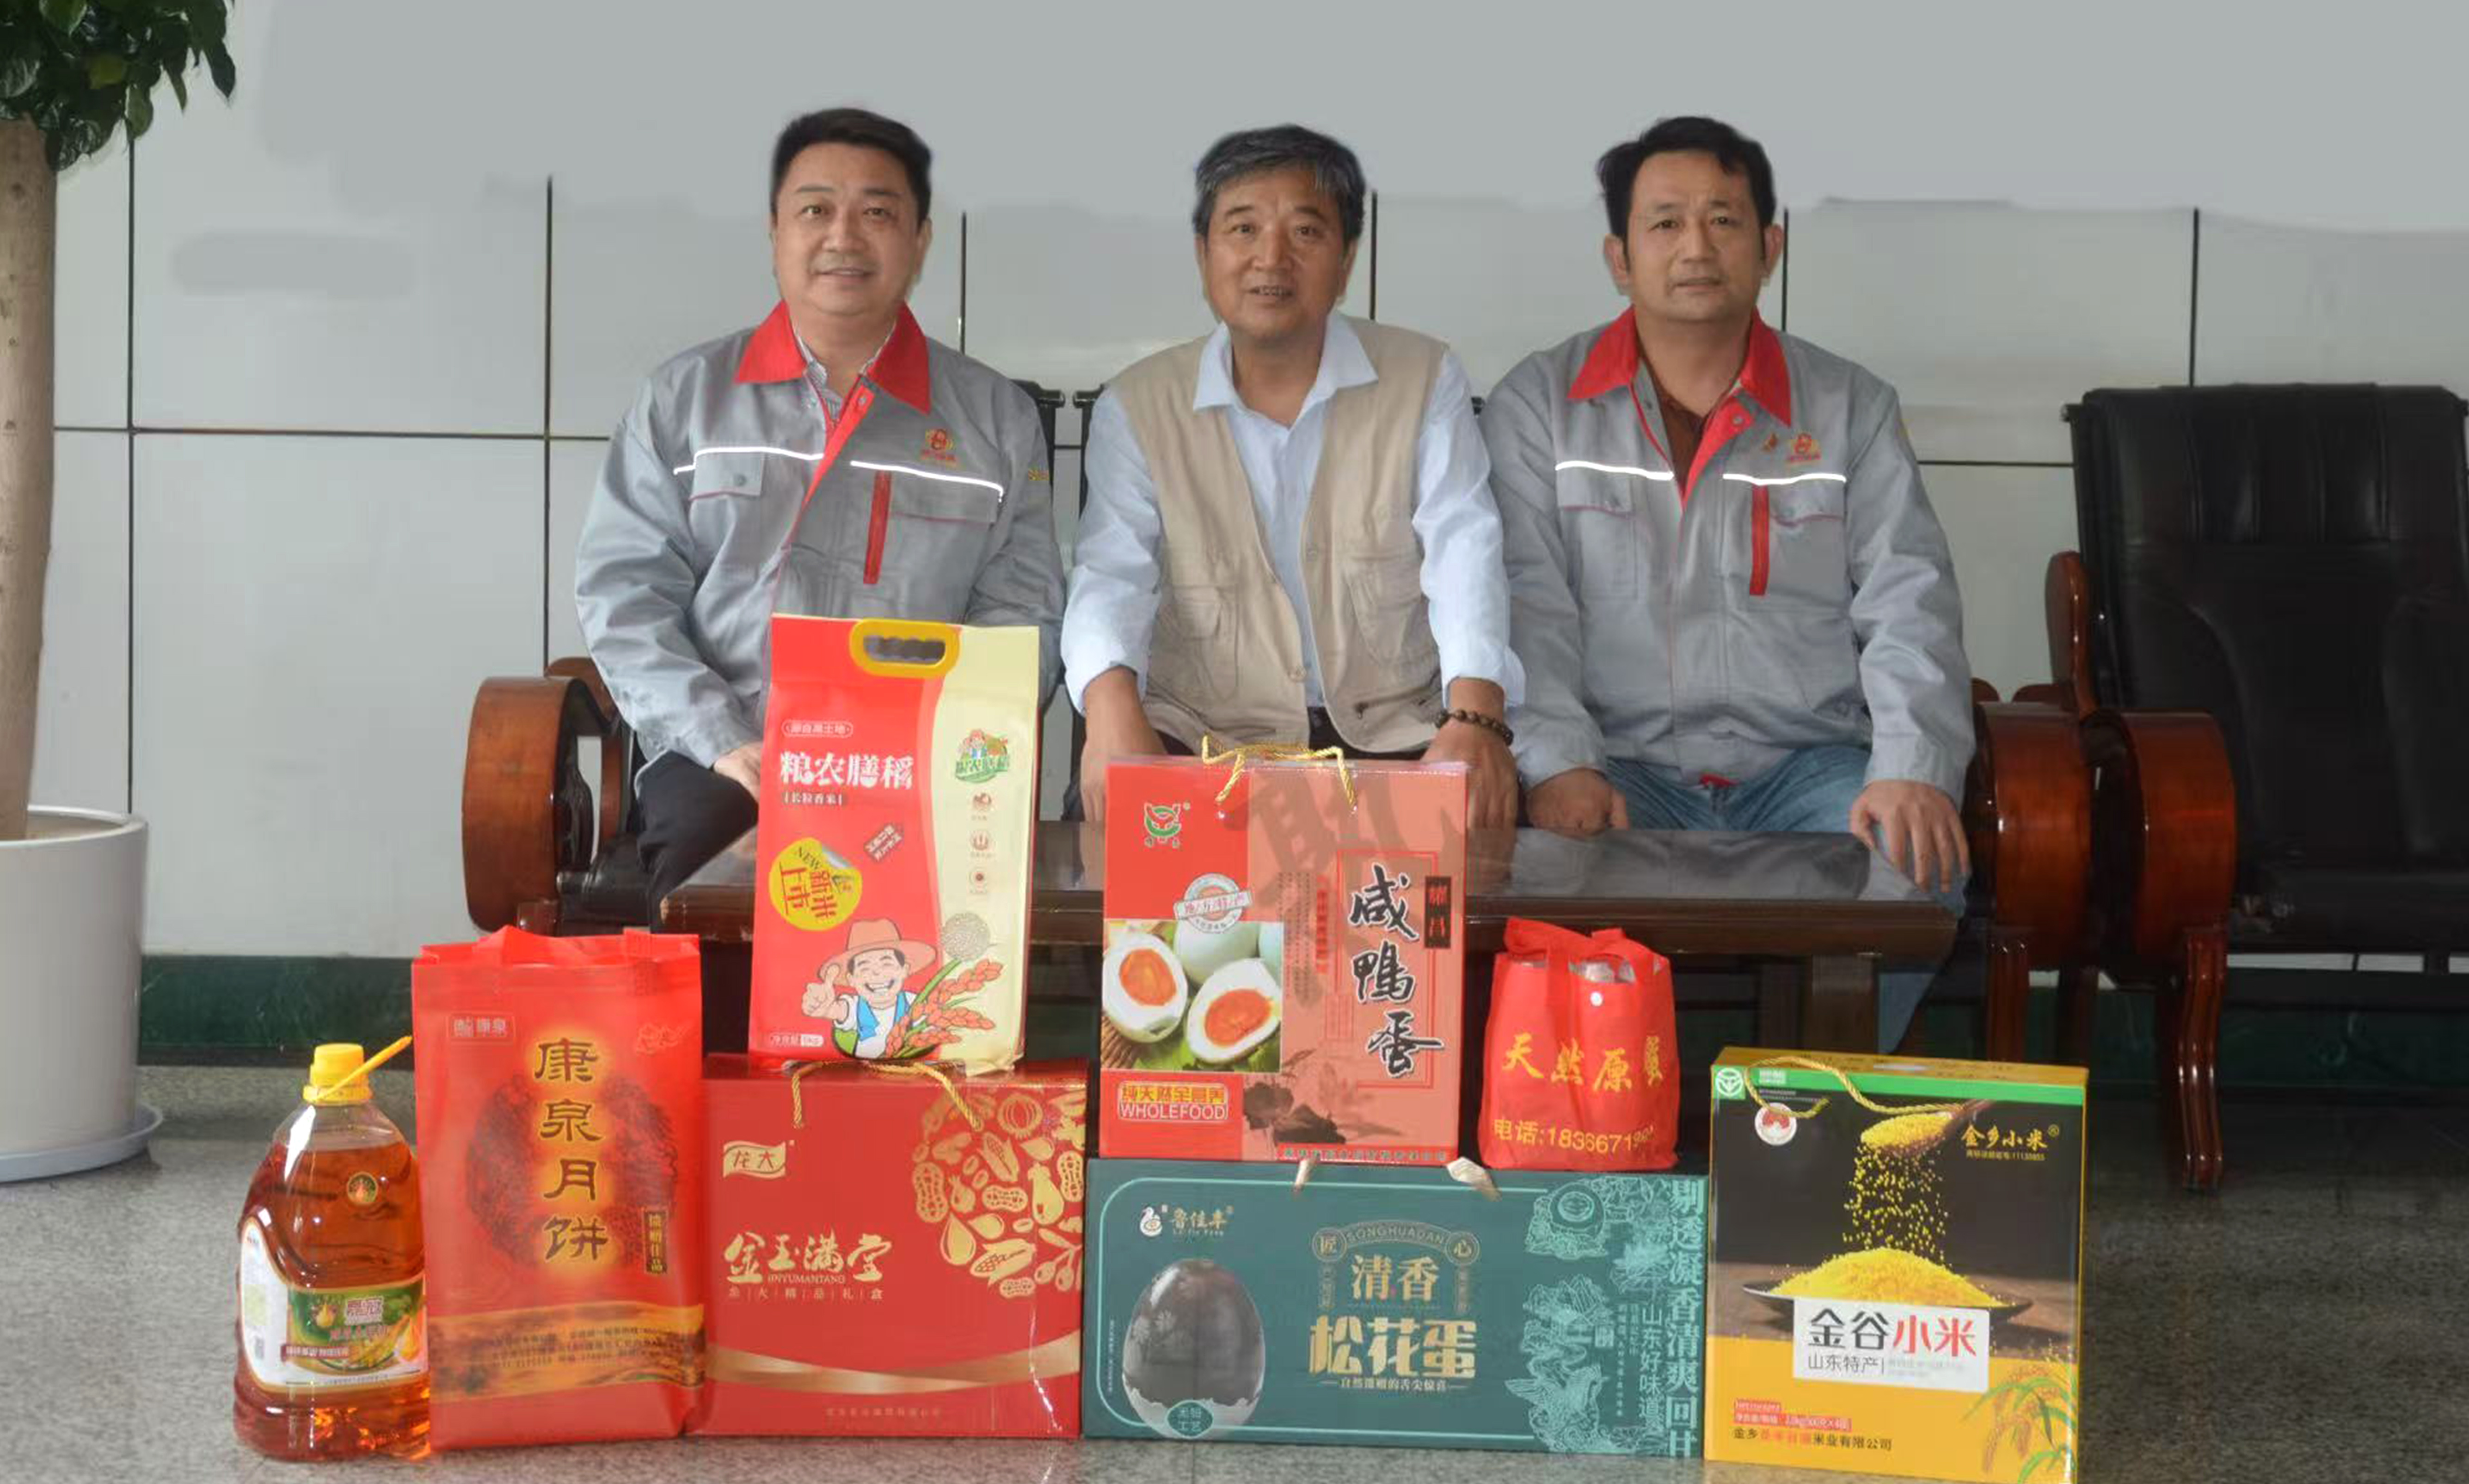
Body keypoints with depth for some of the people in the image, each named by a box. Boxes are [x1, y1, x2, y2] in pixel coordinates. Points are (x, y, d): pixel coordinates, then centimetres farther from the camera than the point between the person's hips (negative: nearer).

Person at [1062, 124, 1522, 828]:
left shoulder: (1426, 381, 4)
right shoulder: (1137, 407, 4)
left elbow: (1465, 557, -8)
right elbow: (1113, 575, -7)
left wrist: (1475, 717, -28)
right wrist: (1113, 709, -30)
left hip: (1397, 739, 1)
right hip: (1203, 741, 0)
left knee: (1488, 812, -28)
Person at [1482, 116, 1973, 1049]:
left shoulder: (1852, 409, 11)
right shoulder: (1538, 406, 7)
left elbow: (1908, 608, 2)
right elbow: (1524, 605, -3)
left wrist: (1914, 770, -16)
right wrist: (1556, 762, -21)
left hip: (1806, 765, 2)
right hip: (1620, 762, -1)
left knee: (1919, 864, -28)